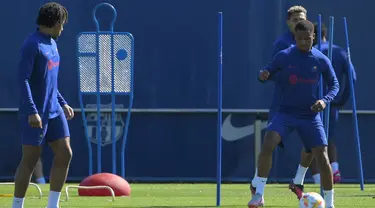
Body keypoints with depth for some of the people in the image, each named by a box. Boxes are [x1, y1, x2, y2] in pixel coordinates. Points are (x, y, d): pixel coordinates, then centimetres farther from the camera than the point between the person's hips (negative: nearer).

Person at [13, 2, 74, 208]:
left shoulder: (51, 44, 15)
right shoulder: (31, 44, -13)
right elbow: (23, 79, -19)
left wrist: (63, 103, 21)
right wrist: (32, 111, -25)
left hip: (54, 112, 8)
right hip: (35, 114, -8)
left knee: (64, 154, 2)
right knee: (30, 160, -4)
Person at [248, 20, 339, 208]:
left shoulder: (321, 60, -2)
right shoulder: (283, 56, -3)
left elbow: (334, 85, 8)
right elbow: (268, 74, 6)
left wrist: (325, 100, -11)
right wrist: (263, 75, -19)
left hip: (310, 116, 1)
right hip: (285, 113, -1)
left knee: (322, 156, -8)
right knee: (267, 145, -24)